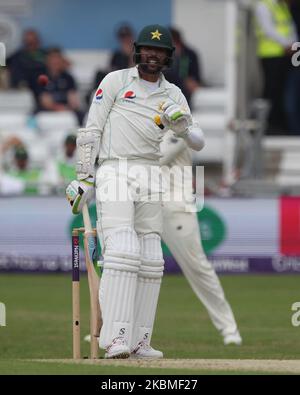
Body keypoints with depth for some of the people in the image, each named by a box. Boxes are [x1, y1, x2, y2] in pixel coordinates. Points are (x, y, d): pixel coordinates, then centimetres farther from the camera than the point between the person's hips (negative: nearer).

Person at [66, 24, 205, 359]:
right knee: (122, 250, -20)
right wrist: (84, 178, -4)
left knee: (150, 261, 2)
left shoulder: (173, 95, 15)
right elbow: (91, 130, 2)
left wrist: (182, 125, -12)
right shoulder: (116, 81, 4)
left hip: (150, 179, 5)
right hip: (114, 173, -5)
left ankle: (138, 342, 6)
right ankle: (115, 339, -26)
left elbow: (198, 143, 10)